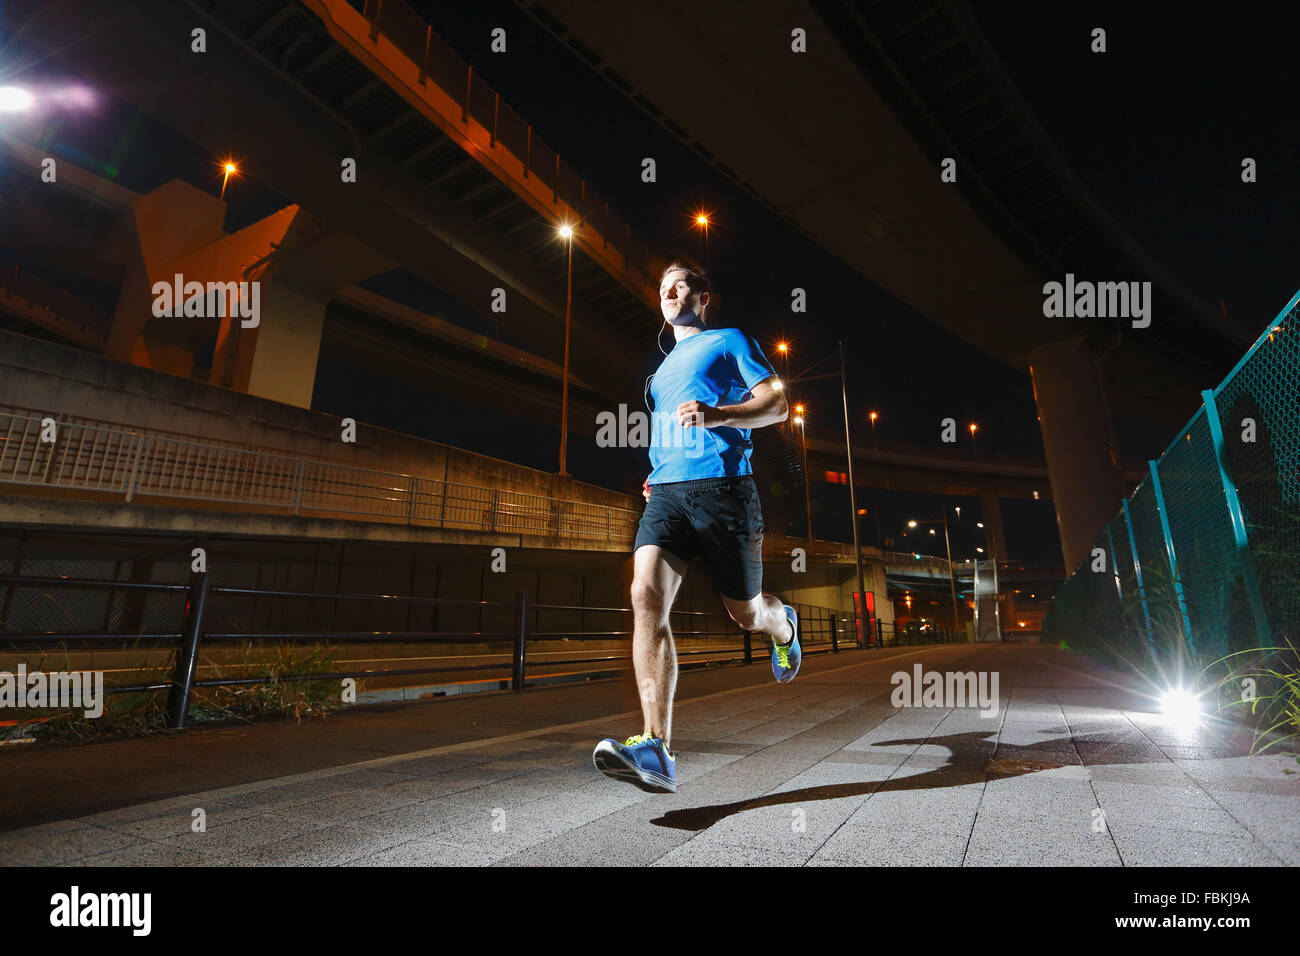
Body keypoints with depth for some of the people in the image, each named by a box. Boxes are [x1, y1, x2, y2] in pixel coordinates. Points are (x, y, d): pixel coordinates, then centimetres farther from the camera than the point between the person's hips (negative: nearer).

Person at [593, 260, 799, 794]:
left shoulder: (729, 341, 10)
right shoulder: (664, 367, 28)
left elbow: (778, 405, 0)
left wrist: (715, 414, -16)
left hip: (722, 487, -4)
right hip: (667, 492, 5)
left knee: (746, 612, 6)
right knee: (646, 595, -20)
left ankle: (784, 626, 46)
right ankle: (656, 750, -22)